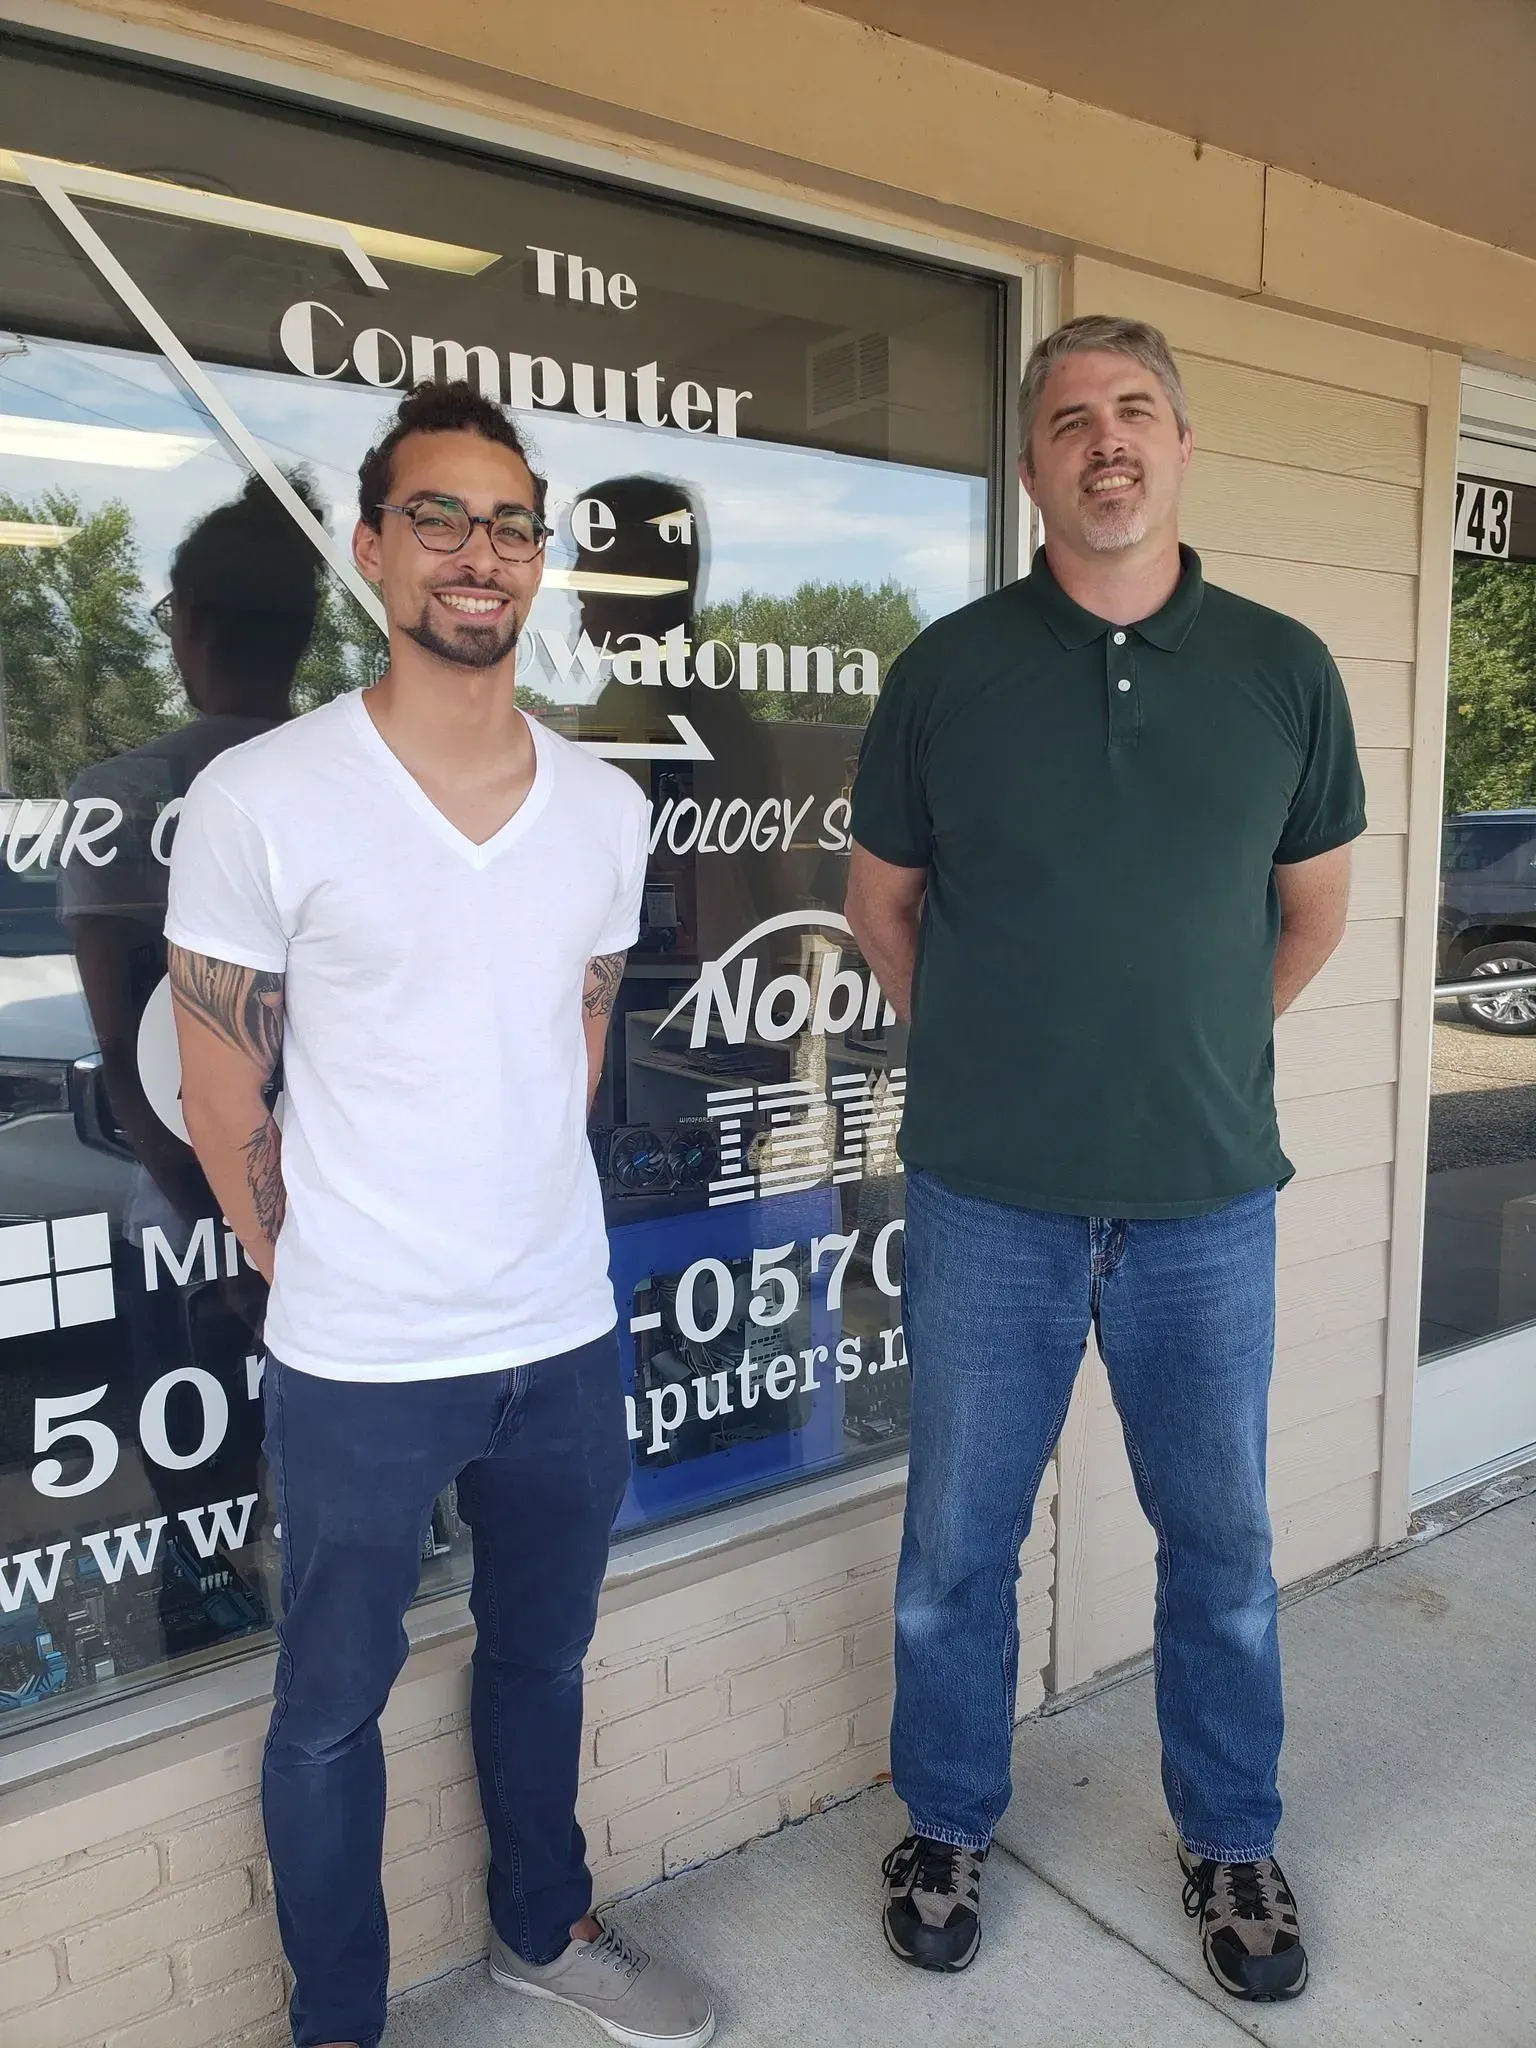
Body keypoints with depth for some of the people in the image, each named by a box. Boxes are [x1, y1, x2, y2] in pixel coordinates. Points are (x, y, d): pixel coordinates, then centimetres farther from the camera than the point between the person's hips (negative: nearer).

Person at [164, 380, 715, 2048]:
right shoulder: (257, 802, -13)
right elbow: (223, 1098, -6)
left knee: (541, 1656, 24)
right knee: (333, 1703, 16)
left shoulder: (603, 805, 1)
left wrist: (519, 1225, 11)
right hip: (358, 1365, -4)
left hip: (566, 1336, 4)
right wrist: (326, 1278, 2)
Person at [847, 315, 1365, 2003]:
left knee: (1221, 1541, 16)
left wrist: (1196, 1048, 10)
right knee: (957, 1541, 13)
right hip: (987, 1193, -1)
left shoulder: (1282, 668, 2)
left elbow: (1313, 905, 12)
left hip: (1206, 1193, 1)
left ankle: (1230, 1842, 41)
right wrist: (983, 1057, 6)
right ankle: (947, 1827, 37)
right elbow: (880, 898, 8)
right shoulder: (949, 668, -2)